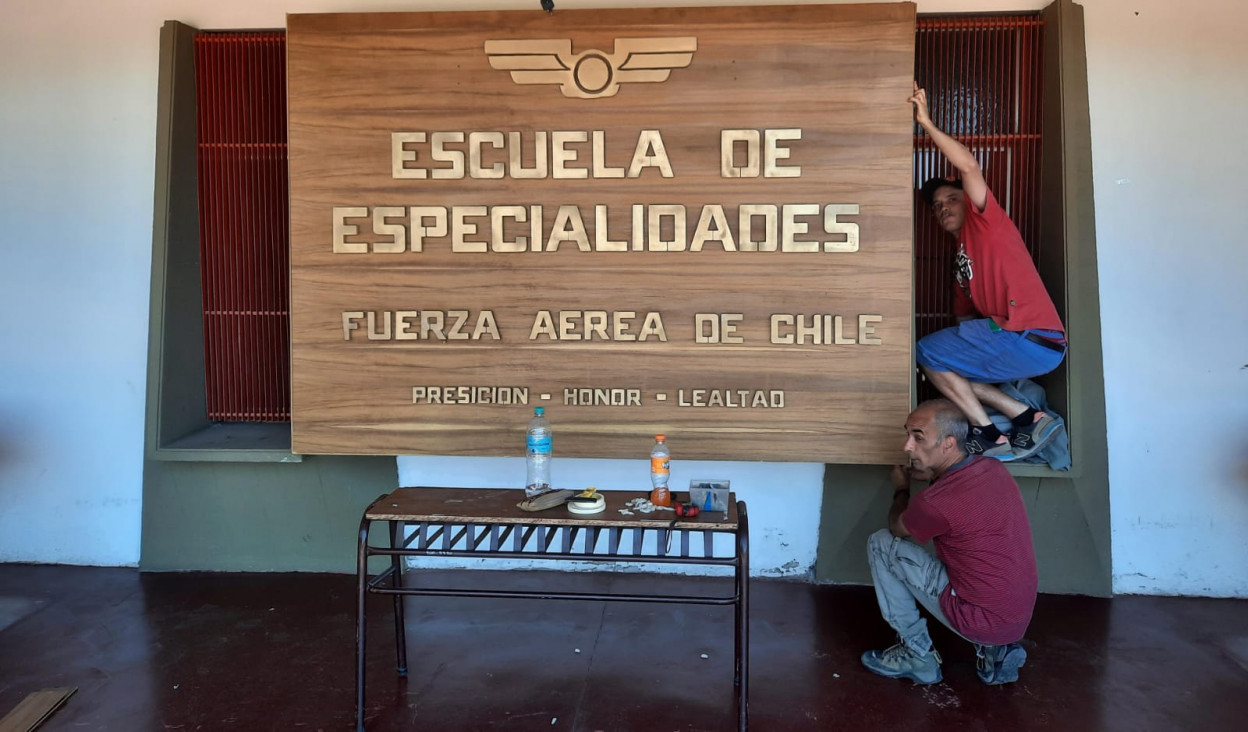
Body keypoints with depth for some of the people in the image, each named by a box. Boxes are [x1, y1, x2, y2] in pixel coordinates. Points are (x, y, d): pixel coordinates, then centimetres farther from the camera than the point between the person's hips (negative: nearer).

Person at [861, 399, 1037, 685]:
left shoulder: (937, 502, -25)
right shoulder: (994, 467, -3)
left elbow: (897, 528, 0)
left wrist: (901, 489, 17)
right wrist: (933, 475, 12)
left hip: (981, 622, -8)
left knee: (881, 544, -1)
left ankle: (916, 655, 10)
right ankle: (996, 650, 19)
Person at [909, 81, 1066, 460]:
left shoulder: (984, 221, 3)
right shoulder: (960, 260, 27)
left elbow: (969, 166, -14)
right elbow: (965, 316, 25)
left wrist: (927, 123, -11)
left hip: (1029, 338, -9)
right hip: (1035, 347, 9)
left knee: (925, 352, -2)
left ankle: (988, 433, 0)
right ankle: (1025, 416, 7)